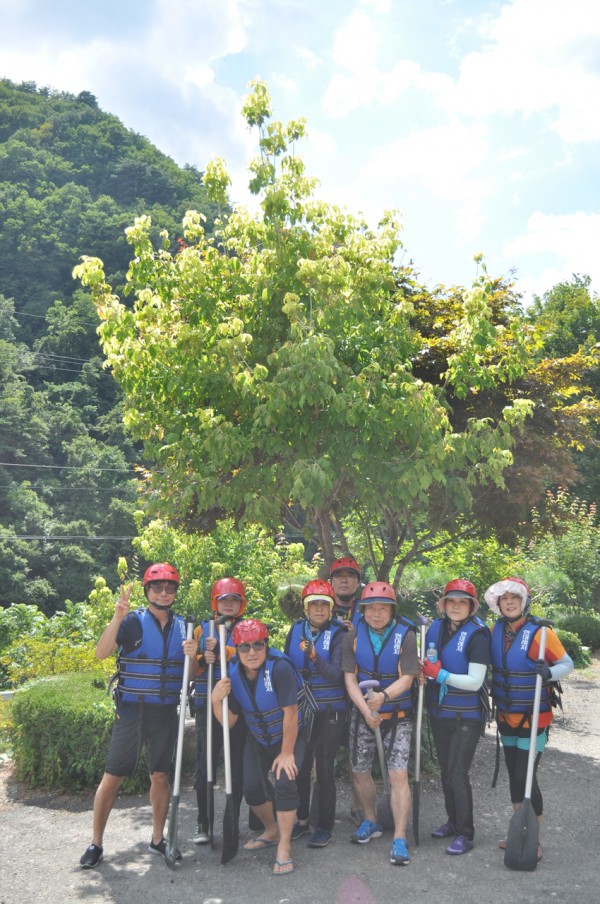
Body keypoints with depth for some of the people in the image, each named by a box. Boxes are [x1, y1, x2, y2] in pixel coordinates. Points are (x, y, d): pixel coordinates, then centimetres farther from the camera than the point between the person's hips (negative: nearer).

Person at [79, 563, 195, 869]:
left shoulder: (182, 626, 6)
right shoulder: (133, 621, -8)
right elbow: (101, 653, -21)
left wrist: (192, 656, -11)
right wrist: (117, 617, -33)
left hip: (166, 711, 4)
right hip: (132, 709, -4)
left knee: (160, 775, 12)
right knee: (112, 777, 0)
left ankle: (158, 839, 26)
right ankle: (95, 844, 12)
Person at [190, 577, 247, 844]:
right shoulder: (202, 629, 10)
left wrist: (220, 650, -22)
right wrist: (203, 660, -13)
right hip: (207, 705, 1)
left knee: (238, 764, 4)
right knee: (205, 765, 0)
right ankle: (202, 823, 12)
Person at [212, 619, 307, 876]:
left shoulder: (280, 668, -32)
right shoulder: (233, 674, -14)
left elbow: (290, 714, -27)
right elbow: (229, 721, -11)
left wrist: (287, 753, -19)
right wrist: (217, 700, -31)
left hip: (290, 736, -5)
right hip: (258, 739, 5)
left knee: (285, 782, -22)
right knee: (251, 787, -1)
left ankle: (284, 848, -5)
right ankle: (272, 831, 29)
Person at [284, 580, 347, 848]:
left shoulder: (338, 635, -8)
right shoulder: (296, 630, 4)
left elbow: (337, 675, -18)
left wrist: (315, 657, -32)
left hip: (330, 712, -4)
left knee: (325, 768, 1)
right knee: (299, 766, 8)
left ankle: (325, 826, 14)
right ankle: (301, 820, 24)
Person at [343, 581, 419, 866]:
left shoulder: (405, 635, -10)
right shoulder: (353, 637, -3)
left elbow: (406, 679, -15)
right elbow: (350, 678, -5)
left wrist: (383, 696, -33)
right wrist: (366, 709, -19)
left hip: (398, 716, -3)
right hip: (362, 714, 3)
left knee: (398, 775, -11)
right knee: (360, 772, 11)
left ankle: (400, 839, -2)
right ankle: (370, 821, 35)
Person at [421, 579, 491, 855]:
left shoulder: (477, 634, -15)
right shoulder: (435, 628, 2)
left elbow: (475, 681, -20)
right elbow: (427, 666, 15)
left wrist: (440, 674, -23)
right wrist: (422, 672, -7)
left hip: (467, 716, -6)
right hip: (439, 713, 6)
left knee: (458, 772, -7)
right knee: (446, 770, 16)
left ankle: (465, 833, 5)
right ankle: (453, 821, 31)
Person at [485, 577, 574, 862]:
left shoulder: (540, 632, -15)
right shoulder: (496, 631, 0)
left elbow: (567, 663, -10)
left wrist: (550, 672, -28)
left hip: (533, 719, -5)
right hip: (506, 718, 6)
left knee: (526, 778, -6)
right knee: (514, 776, 15)